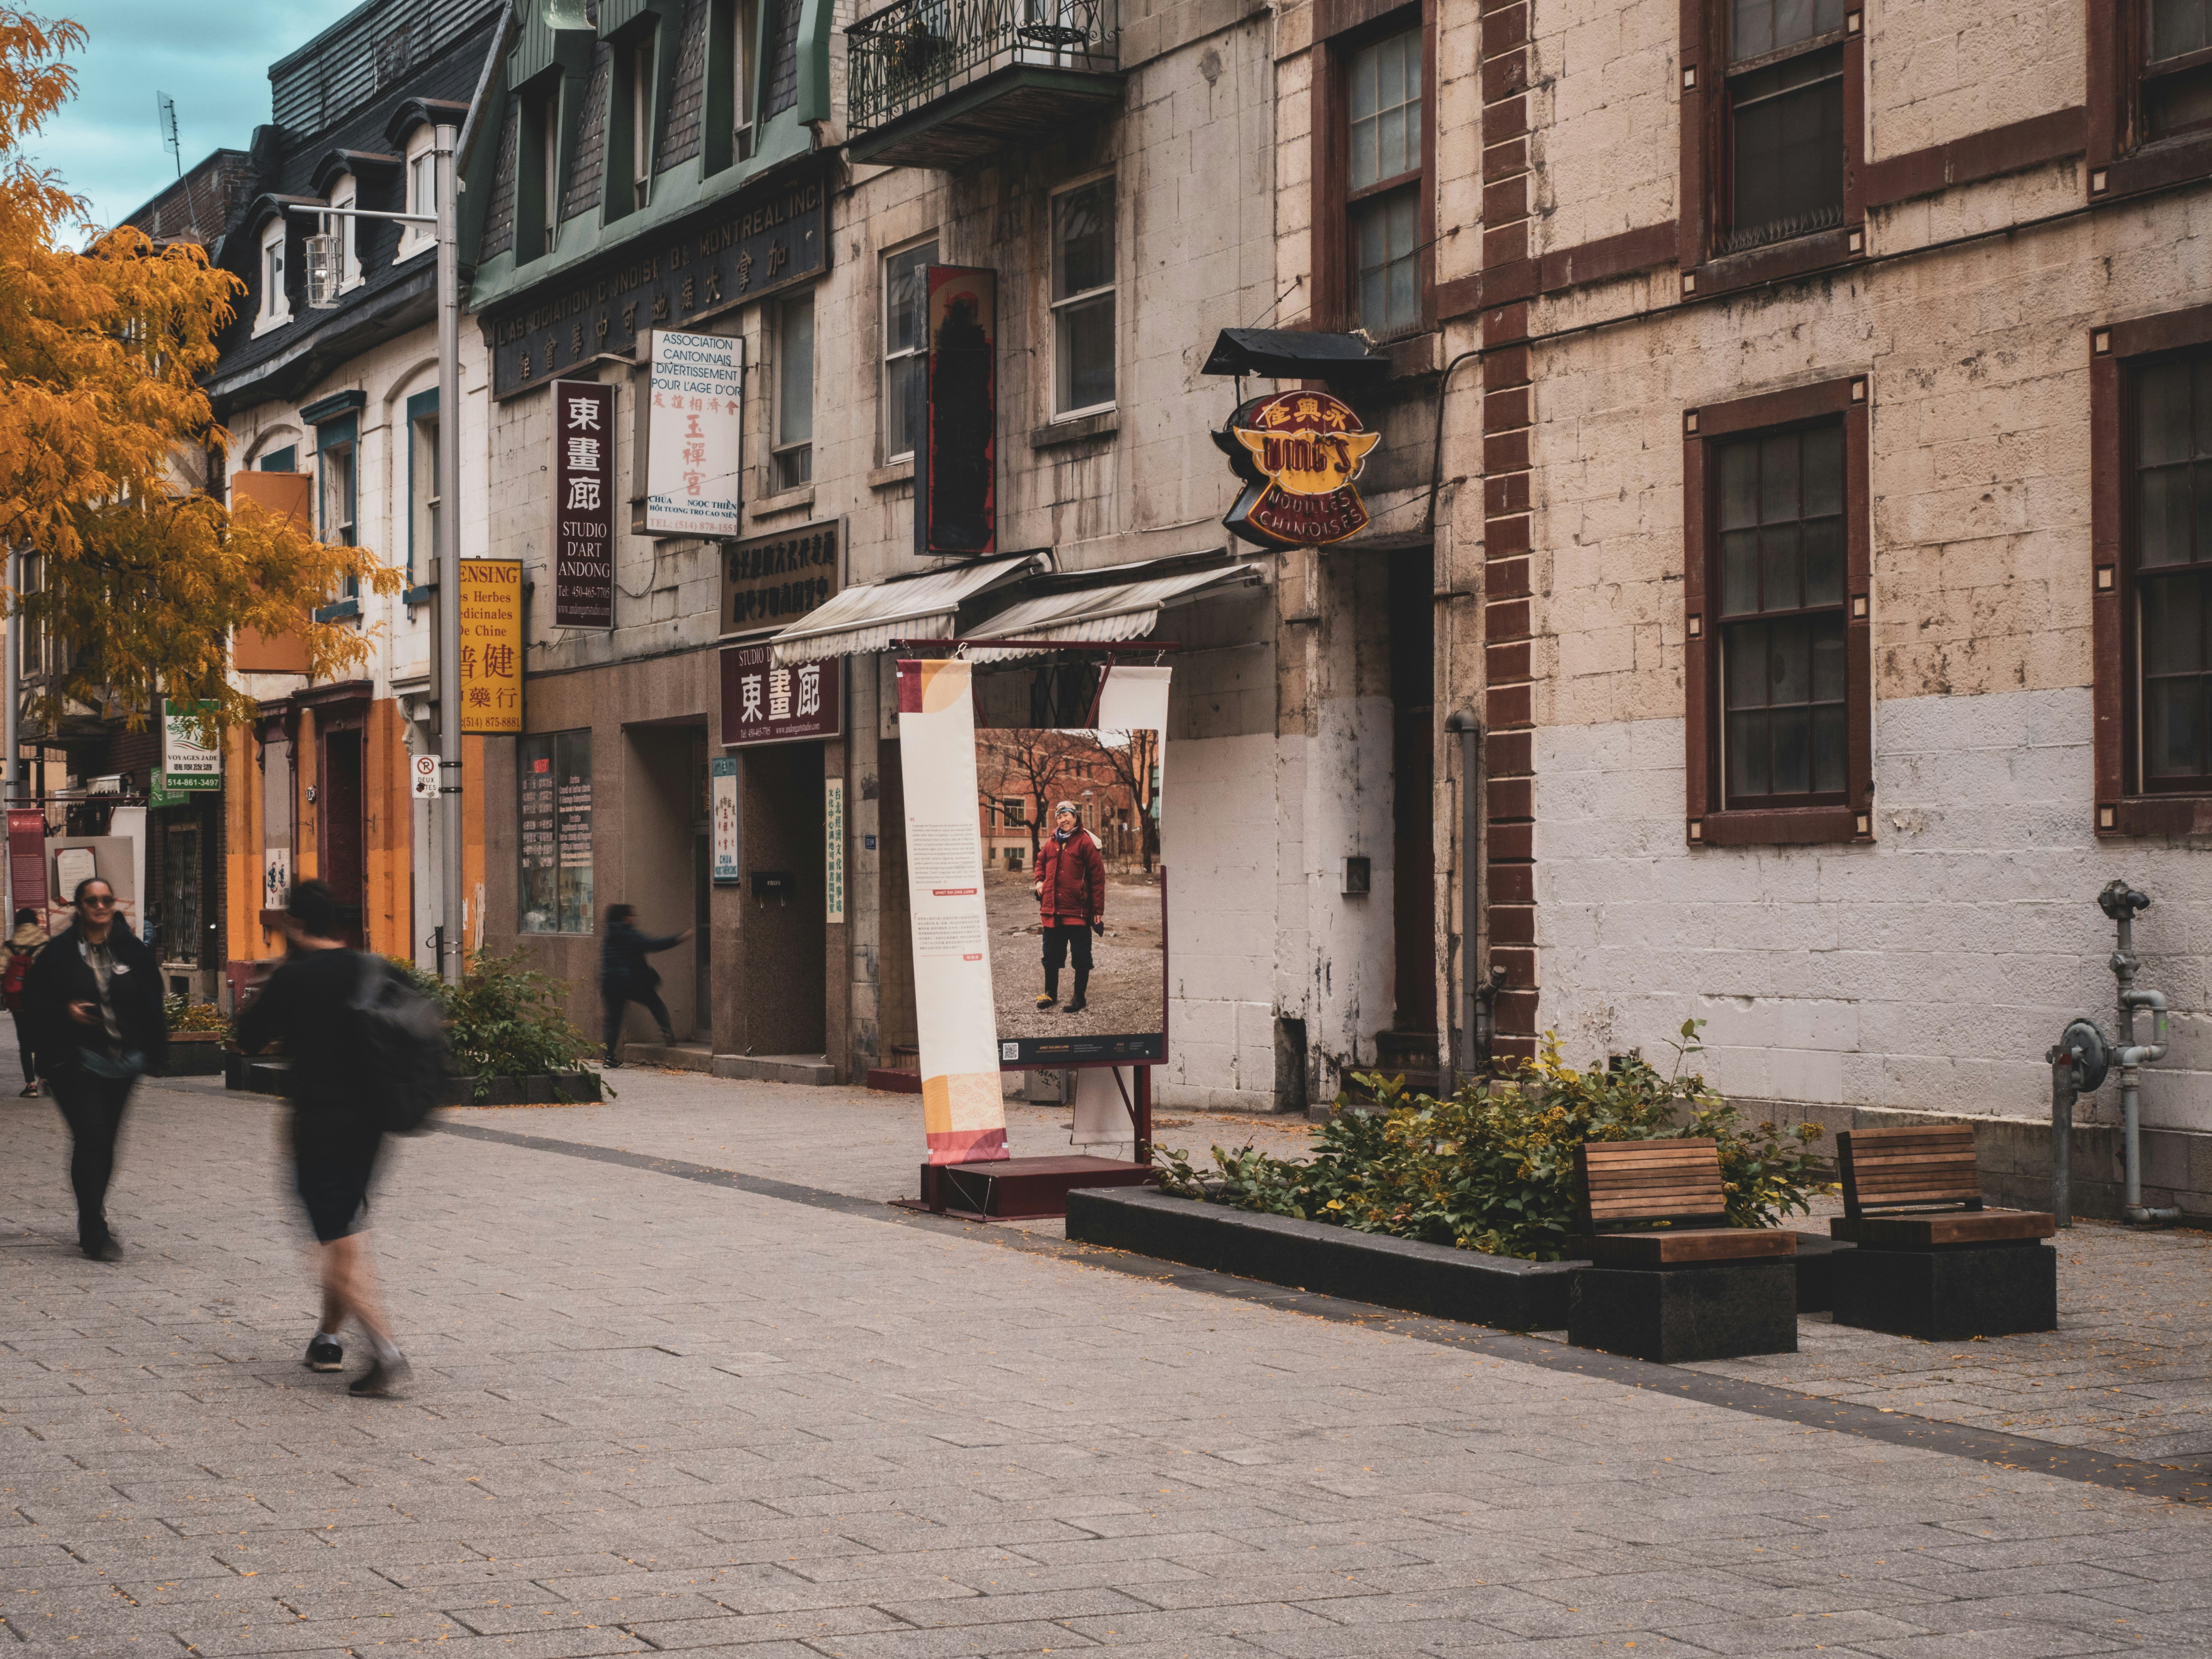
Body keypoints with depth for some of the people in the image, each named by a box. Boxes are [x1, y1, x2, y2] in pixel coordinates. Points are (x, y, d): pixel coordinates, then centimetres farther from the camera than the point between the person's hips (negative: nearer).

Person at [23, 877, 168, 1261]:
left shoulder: (132, 950, 4)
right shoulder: (60, 953, -3)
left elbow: (152, 1002, 9)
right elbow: (33, 998, 3)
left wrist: (154, 1052, 1)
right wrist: (65, 1011, -15)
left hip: (123, 1064, 3)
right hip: (77, 1063, -3)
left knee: (106, 1140, 11)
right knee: (91, 1139, -12)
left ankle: (91, 1222, 28)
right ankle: (96, 1232, -10)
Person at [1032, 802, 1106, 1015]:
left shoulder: (1085, 843, -7)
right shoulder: (1051, 844, 10)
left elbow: (1098, 876, -8)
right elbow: (1041, 863, 31)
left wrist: (1098, 910, -10)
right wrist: (1040, 881, 9)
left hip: (1078, 912, -6)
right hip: (1052, 911, 6)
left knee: (1081, 957, 3)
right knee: (1051, 955, 14)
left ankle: (1079, 998, 12)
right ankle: (1050, 993, 29)